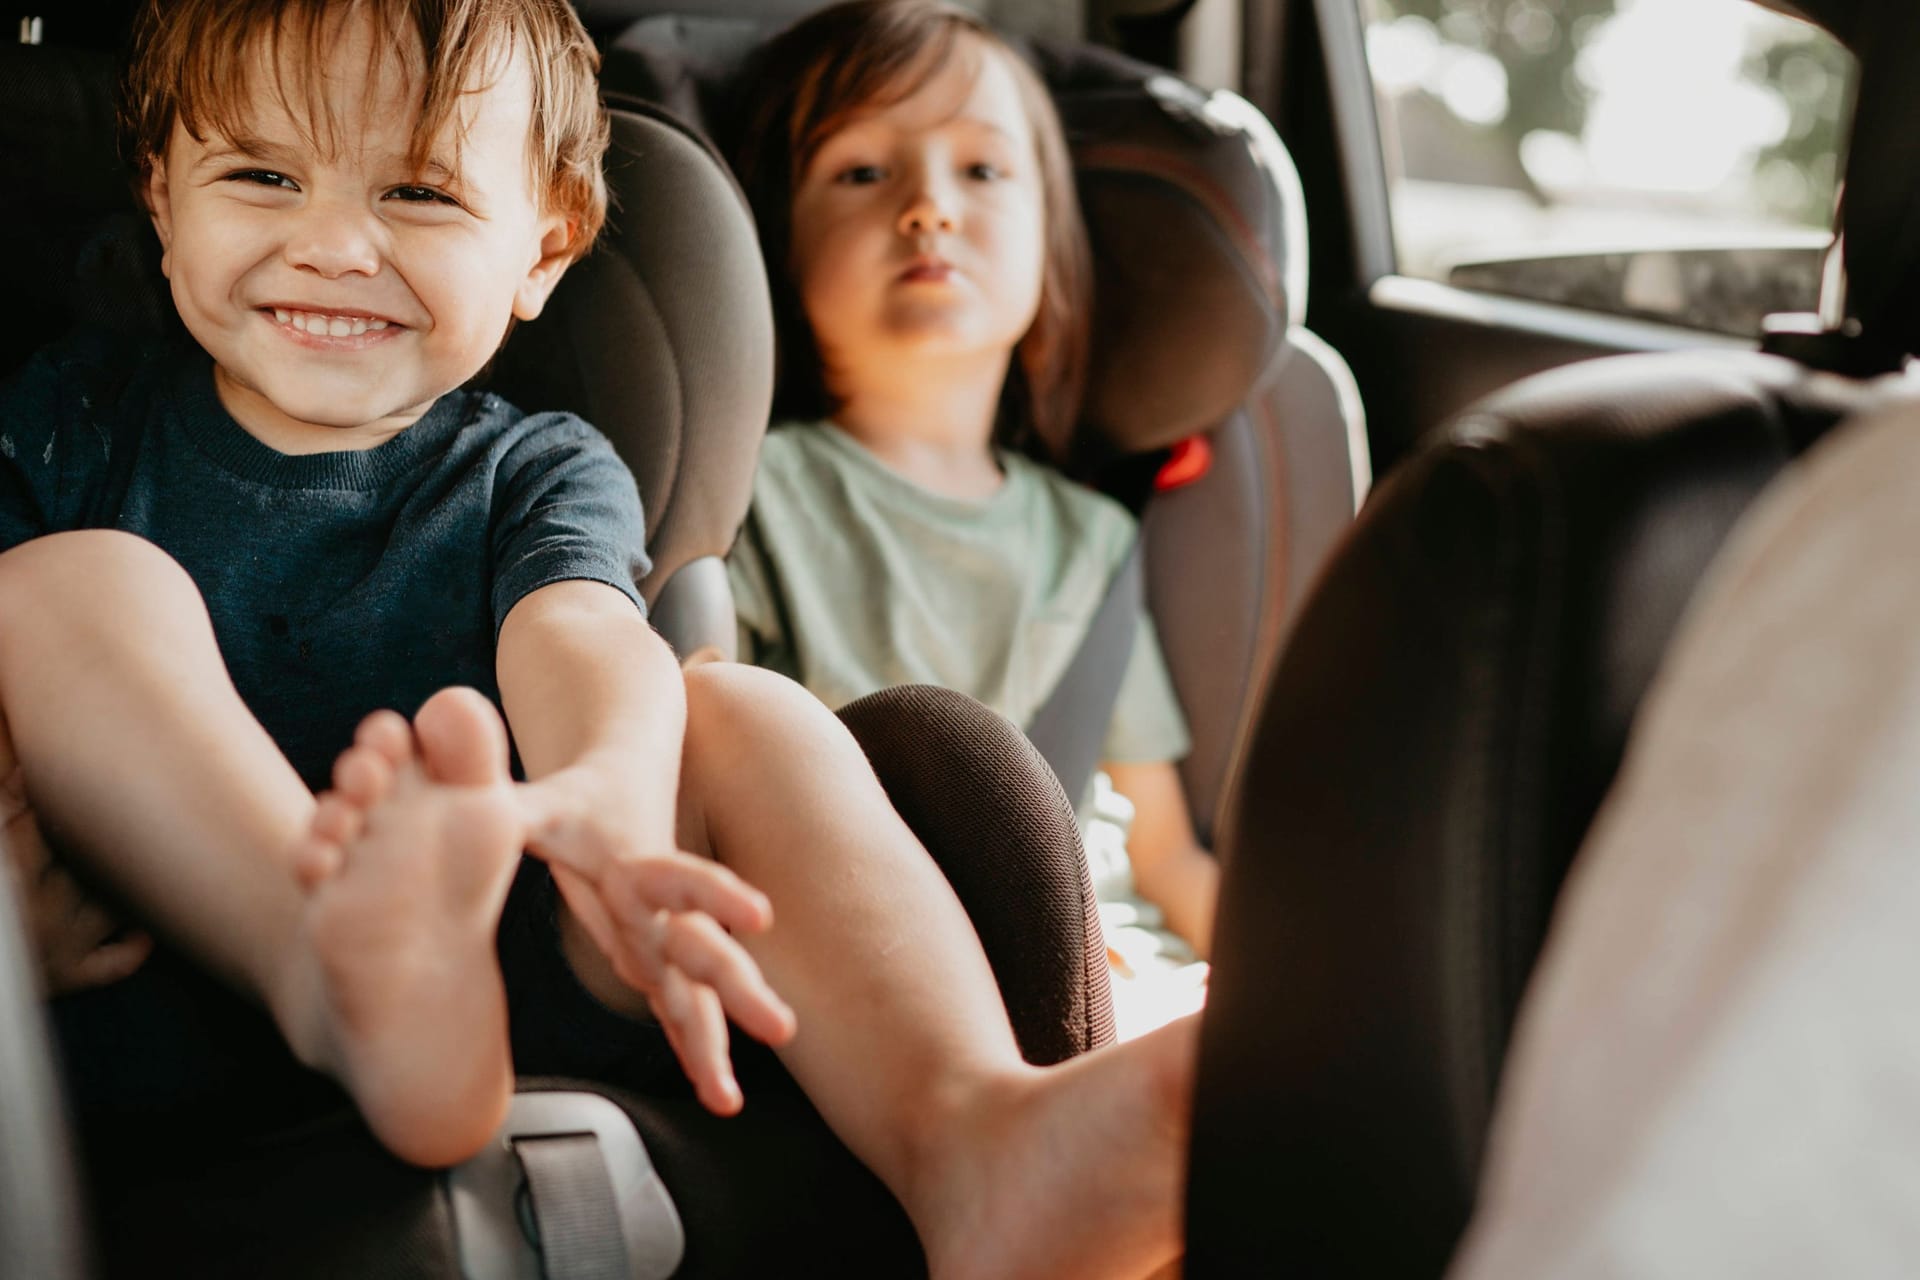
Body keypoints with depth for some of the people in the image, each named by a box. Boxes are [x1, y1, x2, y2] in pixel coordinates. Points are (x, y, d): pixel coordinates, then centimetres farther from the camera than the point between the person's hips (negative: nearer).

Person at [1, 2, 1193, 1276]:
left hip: (488, 964, 0)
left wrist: (614, 793, -38)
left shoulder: (536, 473, 9)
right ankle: (355, 983, -46)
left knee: (745, 715, -19)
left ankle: (973, 1136, -44)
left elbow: (582, 634, -14)